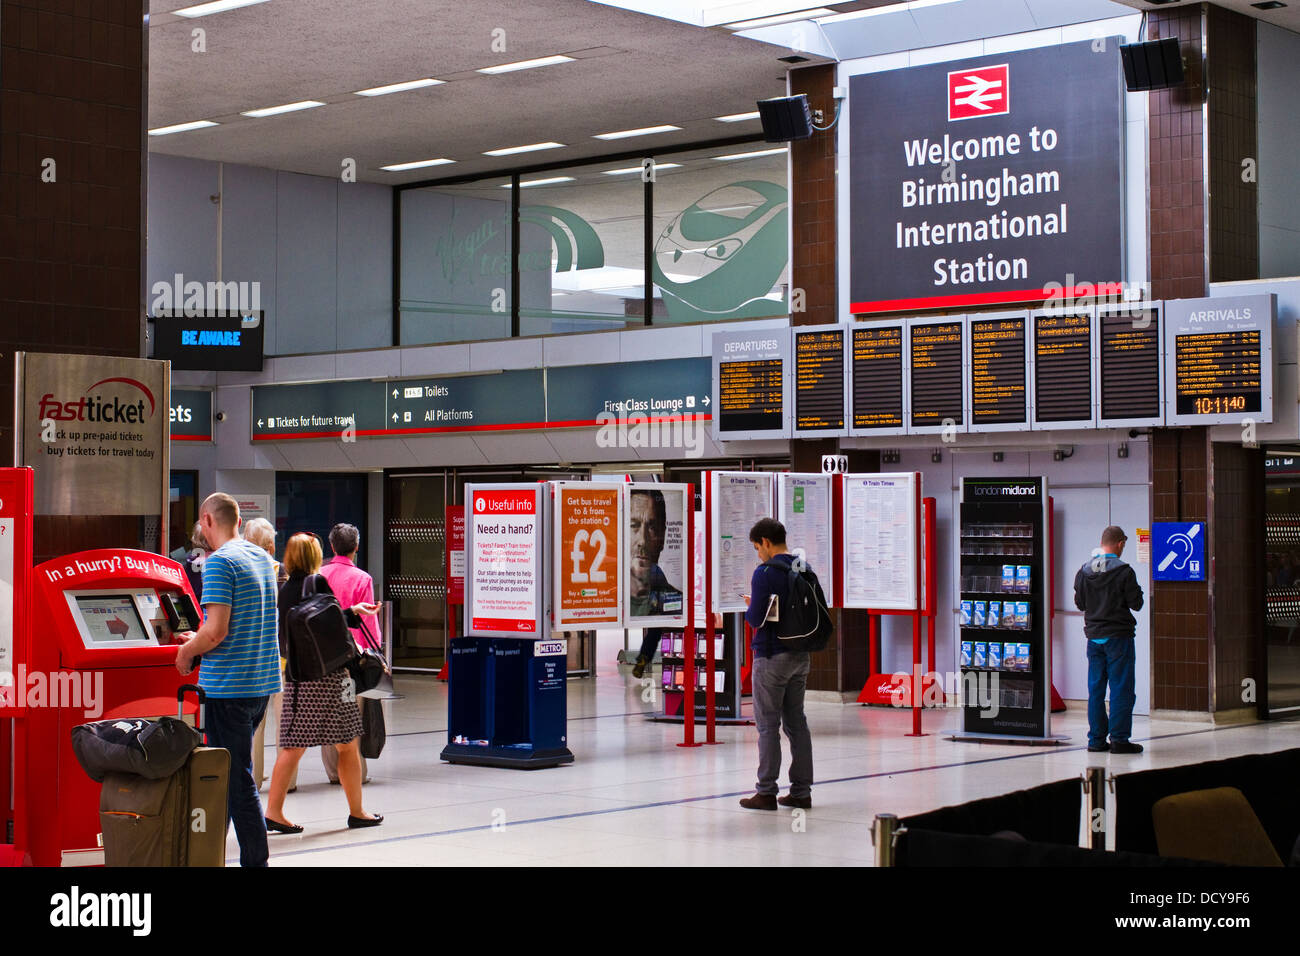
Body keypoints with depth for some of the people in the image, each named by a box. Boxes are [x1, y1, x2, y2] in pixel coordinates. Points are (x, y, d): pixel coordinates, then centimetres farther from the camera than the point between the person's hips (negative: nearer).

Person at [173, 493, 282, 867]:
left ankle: (255, 861, 0)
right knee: (227, 772, 17)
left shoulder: (219, 562, -14)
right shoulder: (261, 557, 13)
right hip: (263, 682, 9)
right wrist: (201, 640, 23)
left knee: (238, 781, -3)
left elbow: (217, 630, -21)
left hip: (228, 686, -9)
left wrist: (187, 652, -3)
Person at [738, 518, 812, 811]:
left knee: (768, 725, -1)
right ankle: (801, 791, 14)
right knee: (797, 722, 12)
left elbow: (756, 618, -19)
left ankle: (767, 792, 3)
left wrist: (749, 608, 5)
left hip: (771, 657, -7)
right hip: (801, 655, 7)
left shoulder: (765, 573, -15)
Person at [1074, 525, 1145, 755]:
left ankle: (1096, 739, 12)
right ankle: (1119, 739, -1)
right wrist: (1136, 590, 10)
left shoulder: (1084, 571, 2)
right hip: (1119, 636, -5)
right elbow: (1136, 604, -8)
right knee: (1121, 688, 0)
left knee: (1095, 688, 10)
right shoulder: (1123, 572, -13)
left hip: (1094, 636, 5)